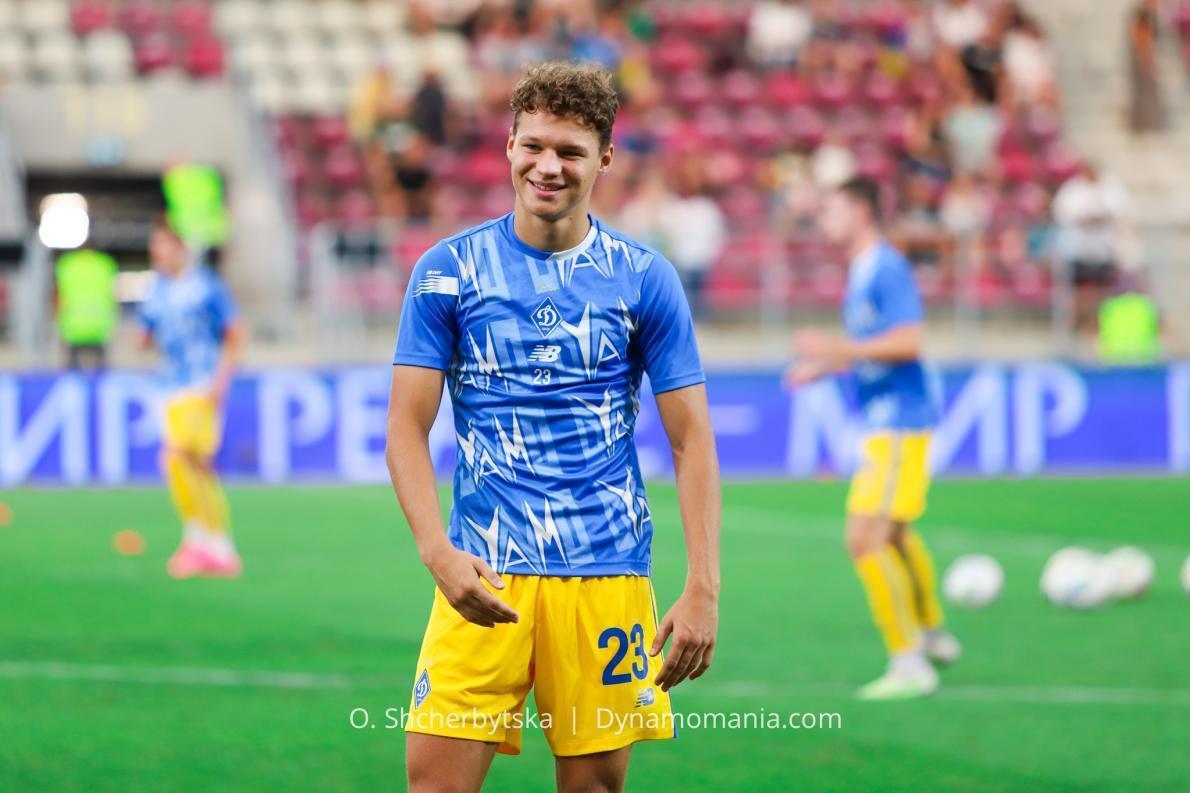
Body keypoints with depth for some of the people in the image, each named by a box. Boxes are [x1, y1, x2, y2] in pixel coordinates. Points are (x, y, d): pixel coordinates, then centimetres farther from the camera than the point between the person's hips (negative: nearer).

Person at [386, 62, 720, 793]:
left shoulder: (644, 278, 3)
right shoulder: (448, 270, 2)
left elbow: (692, 439, 3)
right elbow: (407, 426, 0)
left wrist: (703, 589, -7)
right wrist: (439, 552, -16)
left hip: (606, 576, 0)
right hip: (482, 576, 0)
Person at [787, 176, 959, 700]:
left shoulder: (888, 268, -16)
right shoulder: (860, 272, 15)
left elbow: (908, 342, -25)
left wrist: (839, 349, -25)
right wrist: (827, 366, 14)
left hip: (899, 426, -11)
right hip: (885, 423, 11)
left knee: (865, 539, -17)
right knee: (893, 535, 26)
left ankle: (909, 664, -14)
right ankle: (932, 634, 44)